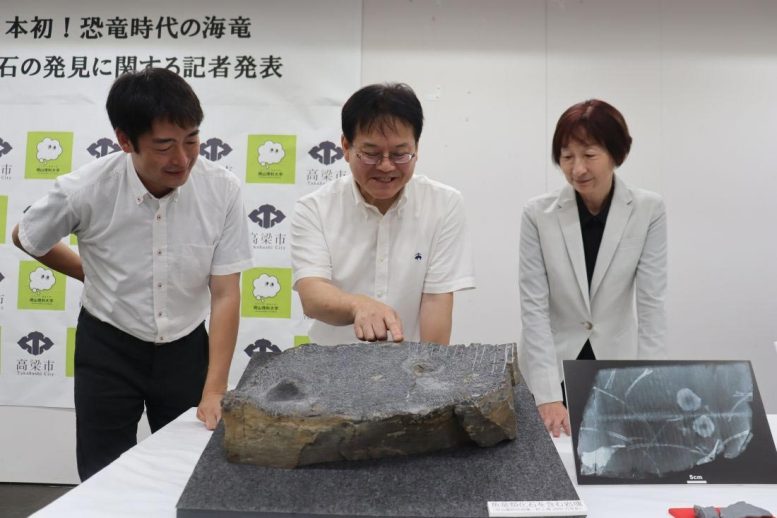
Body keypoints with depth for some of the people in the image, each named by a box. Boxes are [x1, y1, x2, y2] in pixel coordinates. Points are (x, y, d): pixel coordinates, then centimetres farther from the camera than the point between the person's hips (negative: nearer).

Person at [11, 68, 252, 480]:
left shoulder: (223, 190, -19)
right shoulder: (84, 190, -19)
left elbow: (226, 295, -15)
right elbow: (25, 238, 4)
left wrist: (214, 392, -18)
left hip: (185, 348, 1)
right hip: (108, 348, 0)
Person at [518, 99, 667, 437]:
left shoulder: (649, 210, -8)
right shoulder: (538, 214, -11)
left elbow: (651, 303, -10)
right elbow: (533, 307, -13)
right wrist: (548, 396, -20)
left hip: (616, 371, 1)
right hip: (551, 370, 0)